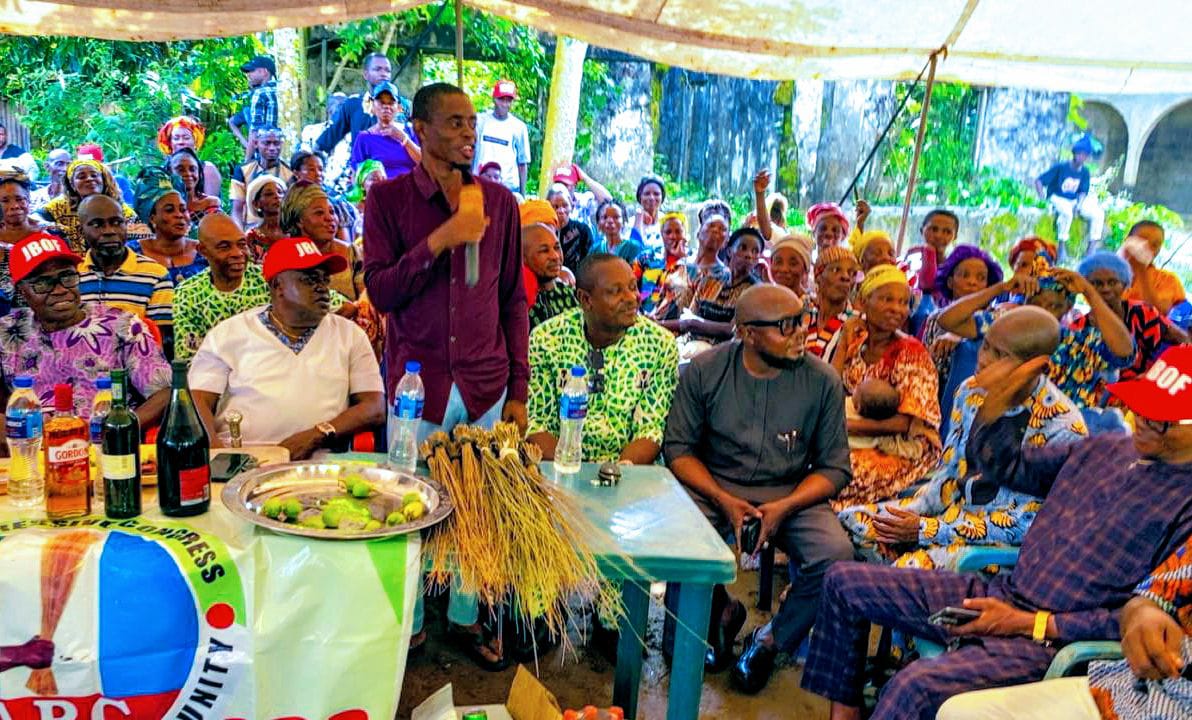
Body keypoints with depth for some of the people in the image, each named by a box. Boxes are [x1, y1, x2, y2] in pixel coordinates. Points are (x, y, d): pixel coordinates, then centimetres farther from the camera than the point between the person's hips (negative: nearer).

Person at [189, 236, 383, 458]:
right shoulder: (228, 333, 12)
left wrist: (318, 434, -12)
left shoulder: (350, 334, 13)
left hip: (317, 463, 0)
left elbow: (375, 410, 5)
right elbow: (199, 401, 4)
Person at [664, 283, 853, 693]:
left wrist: (784, 507, -18)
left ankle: (773, 640, 4)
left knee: (836, 555, -27)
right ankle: (721, 614, 5)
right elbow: (678, 448, -2)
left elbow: (835, 467, 0)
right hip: (714, 487, 0)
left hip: (791, 493, 1)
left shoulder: (822, 381, -5)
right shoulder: (706, 370, -5)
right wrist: (724, 500, -18)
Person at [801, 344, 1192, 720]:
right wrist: (996, 403, 0)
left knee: (914, 687, -34)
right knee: (843, 580, 6)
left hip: (1052, 639, -8)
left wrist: (1032, 624, -19)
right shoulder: (1106, 450, 10)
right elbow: (1004, 467, 20)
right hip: (998, 596, 8)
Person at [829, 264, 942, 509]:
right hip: (860, 442, 5)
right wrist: (844, 341, -1)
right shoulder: (855, 344, 9)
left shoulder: (911, 351, -7)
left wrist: (848, 425, -21)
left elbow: (906, 423, -14)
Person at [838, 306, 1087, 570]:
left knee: (912, 567, -32)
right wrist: (908, 512, -11)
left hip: (1007, 544, -7)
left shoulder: (1063, 428, -19)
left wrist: (926, 529, -21)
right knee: (852, 520, -7)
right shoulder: (971, 391, 1)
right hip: (957, 512, 7)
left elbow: (1027, 523, -18)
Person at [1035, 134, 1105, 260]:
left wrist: (1078, 205, -14)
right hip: (1057, 199, -6)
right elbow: (1039, 180, -12)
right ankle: (1062, 246, -28)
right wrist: (1042, 197, -26)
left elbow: (1083, 192, 6)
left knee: (1098, 213, -11)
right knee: (1067, 211, -39)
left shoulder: (1084, 172, 5)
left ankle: (1092, 248, -7)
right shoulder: (1060, 167, -11)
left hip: (1074, 202, 6)